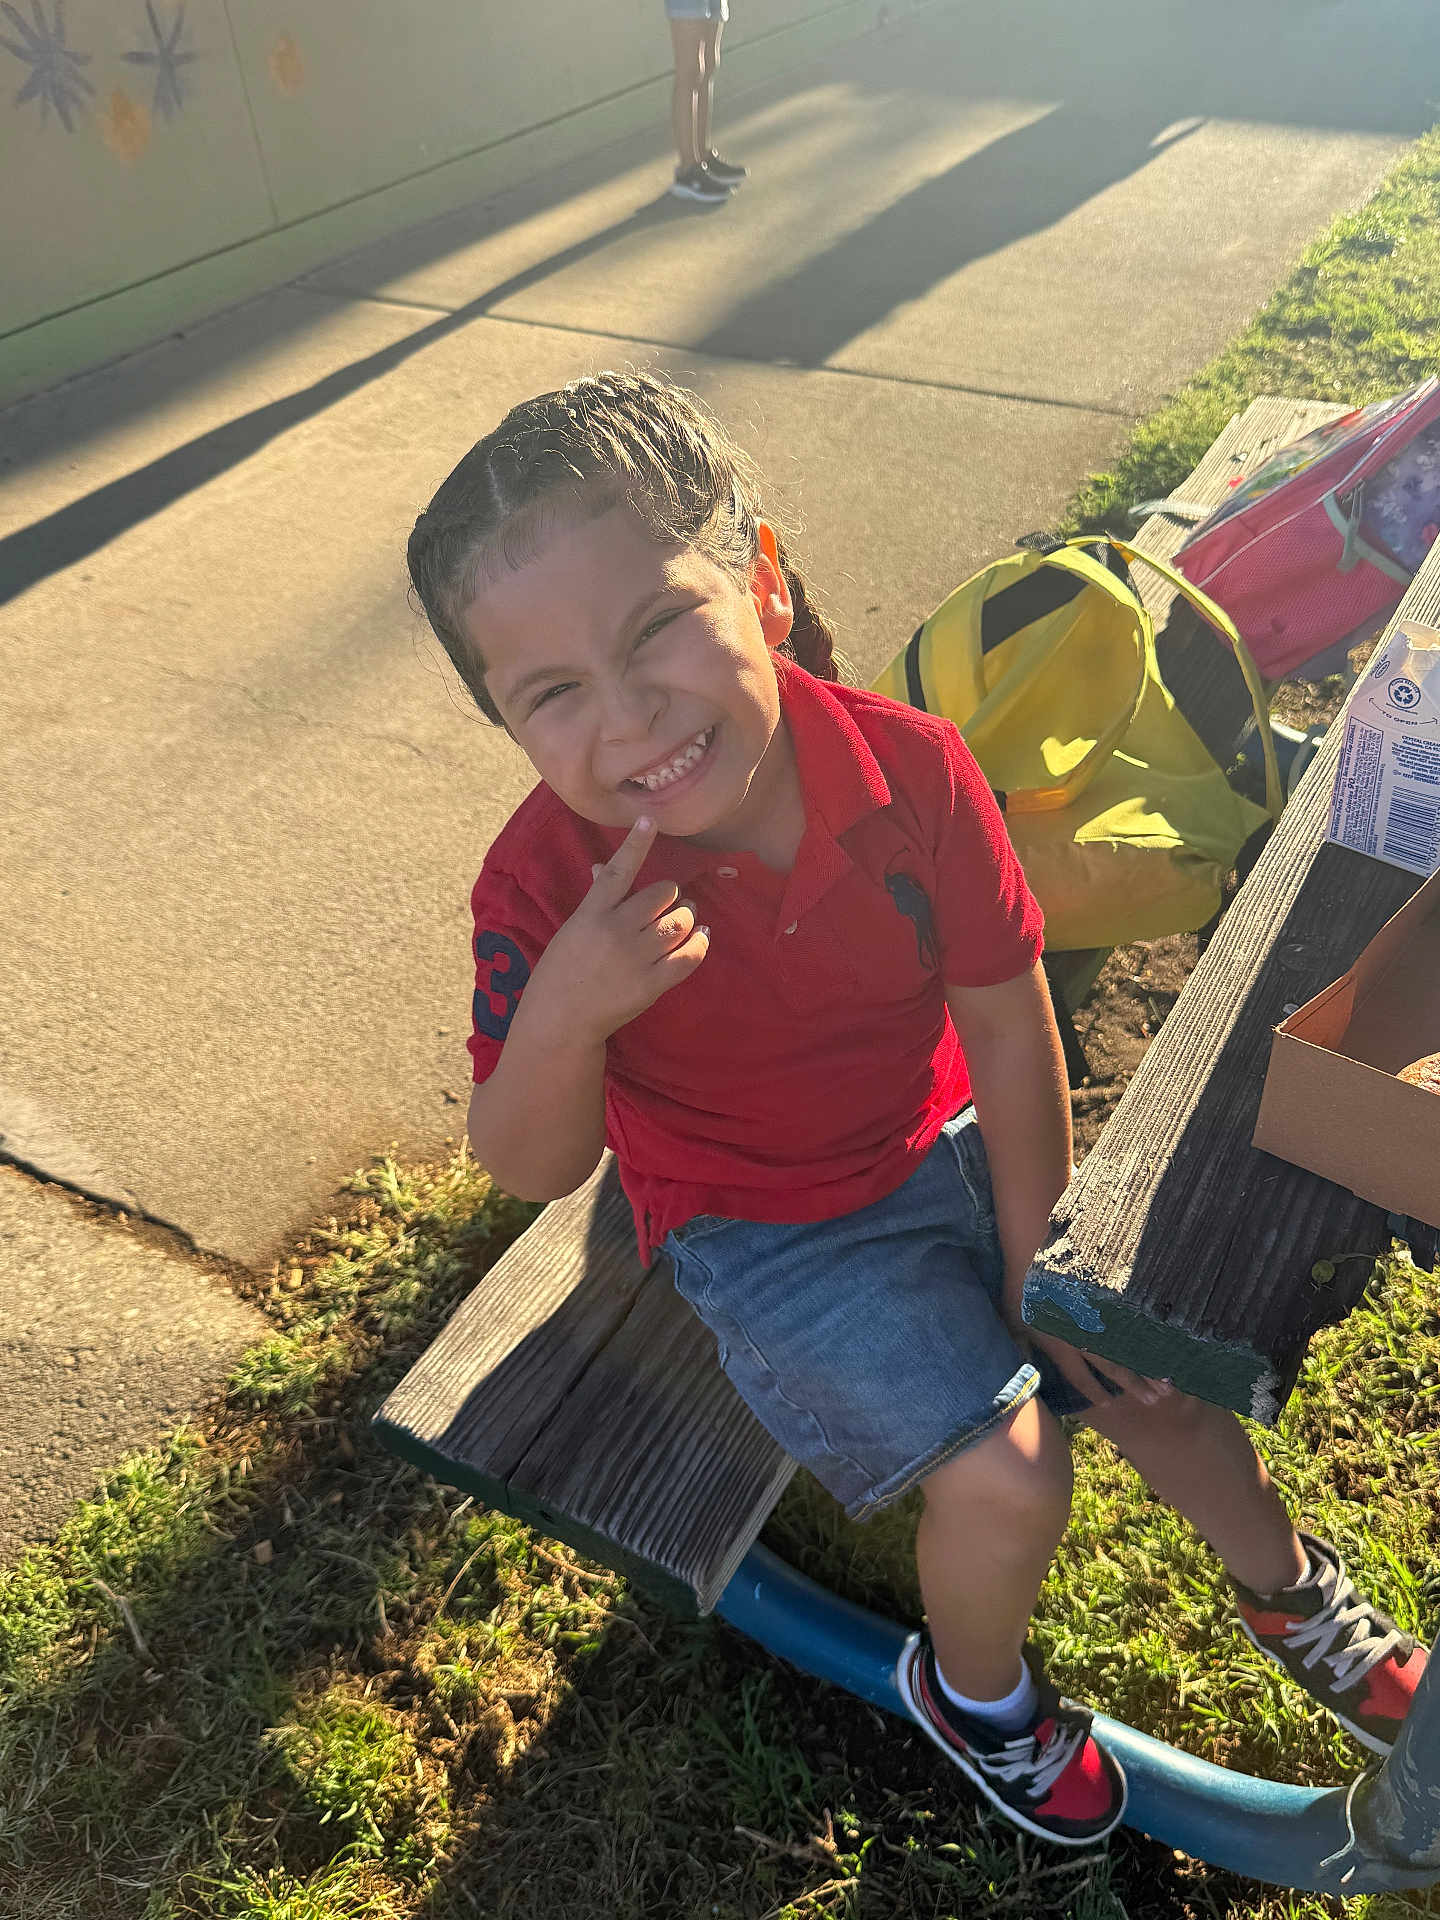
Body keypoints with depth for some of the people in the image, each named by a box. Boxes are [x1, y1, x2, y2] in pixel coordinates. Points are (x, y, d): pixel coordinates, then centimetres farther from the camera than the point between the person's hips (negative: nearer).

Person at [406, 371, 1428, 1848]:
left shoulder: (912, 767, -21)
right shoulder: (548, 886, -25)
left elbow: (1005, 1019, -10)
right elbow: (526, 1170, -18)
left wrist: (1038, 1255, -6)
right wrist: (562, 1015, -40)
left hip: (942, 1145, 3)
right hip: (759, 1228, -3)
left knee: (1143, 1355, 5)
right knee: (1004, 1469, -15)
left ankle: (1287, 1587, 40)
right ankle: (976, 1687, 22)